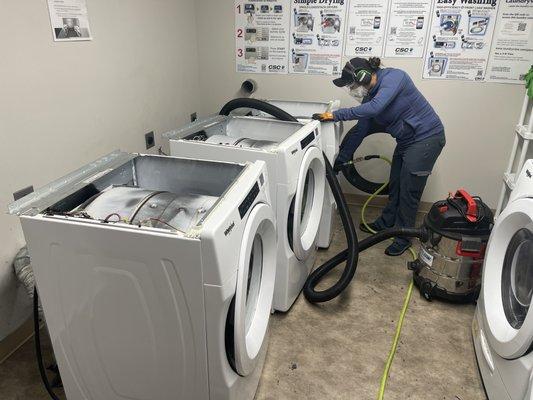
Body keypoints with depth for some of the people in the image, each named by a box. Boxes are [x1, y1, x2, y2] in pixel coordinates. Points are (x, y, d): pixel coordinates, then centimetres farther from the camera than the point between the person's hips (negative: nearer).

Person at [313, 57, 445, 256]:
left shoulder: (393, 77, -22)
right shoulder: (370, 96, 2)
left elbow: (374, 108, -37)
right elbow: (360, 130, 6)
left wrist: (335, 115, -35)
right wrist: (341, 159, 7)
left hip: (427, 137, -8)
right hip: (406, 140, 8)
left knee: (409, 191, -1)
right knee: (395, 185, 19)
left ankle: (403, 238, 15)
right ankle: (386, 223, 38)